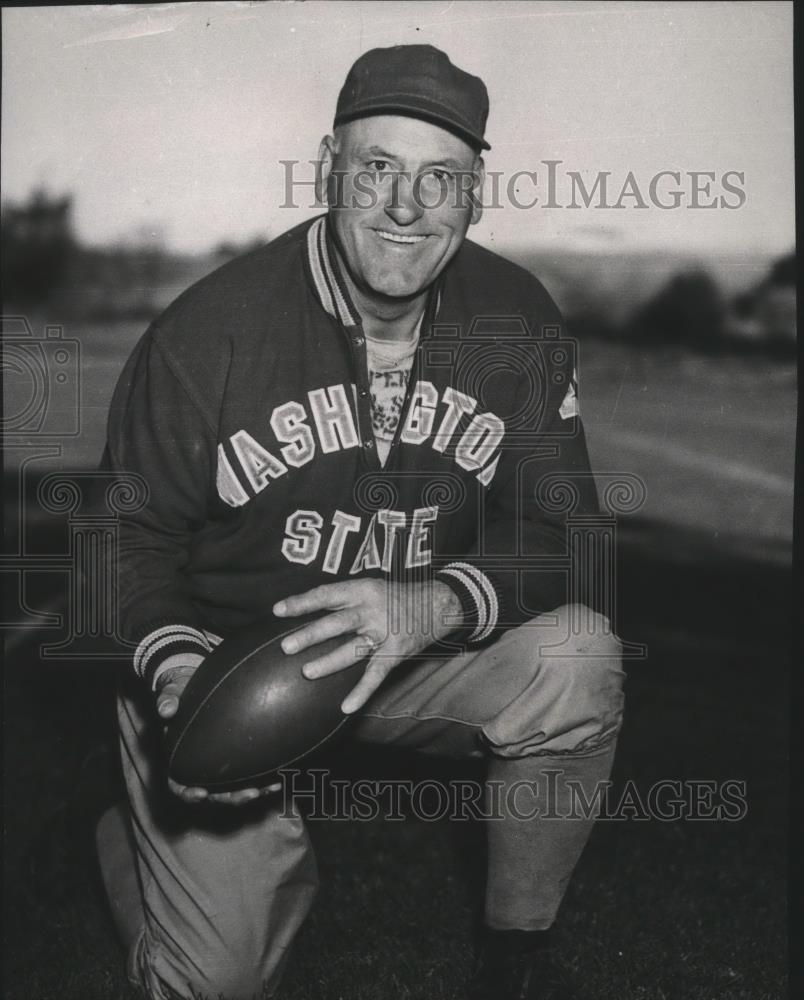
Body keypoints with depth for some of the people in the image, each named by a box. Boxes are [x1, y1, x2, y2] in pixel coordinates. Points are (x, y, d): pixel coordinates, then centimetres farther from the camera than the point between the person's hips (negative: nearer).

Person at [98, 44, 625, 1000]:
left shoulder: (516, 320, -8)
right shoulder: (207, 330, -17)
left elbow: (560, 525, -11)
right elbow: (132, 535, -9)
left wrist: (436, 605, -32)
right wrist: (176, 670, -30)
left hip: (425, 645, 3)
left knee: (578, 658, -25)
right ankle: (142, 837, 27)